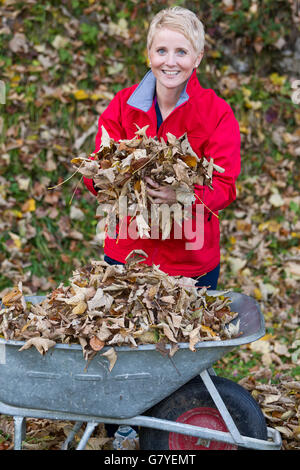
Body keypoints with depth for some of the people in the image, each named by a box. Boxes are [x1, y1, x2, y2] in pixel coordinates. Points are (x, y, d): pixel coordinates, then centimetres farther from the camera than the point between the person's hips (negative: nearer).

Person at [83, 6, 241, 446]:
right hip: (127, 250, 2)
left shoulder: (217, 114, -9)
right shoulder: (123, 105, -1)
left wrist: (182, 193, -36)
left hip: (191, 259, -2)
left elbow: (225, 185, -14)